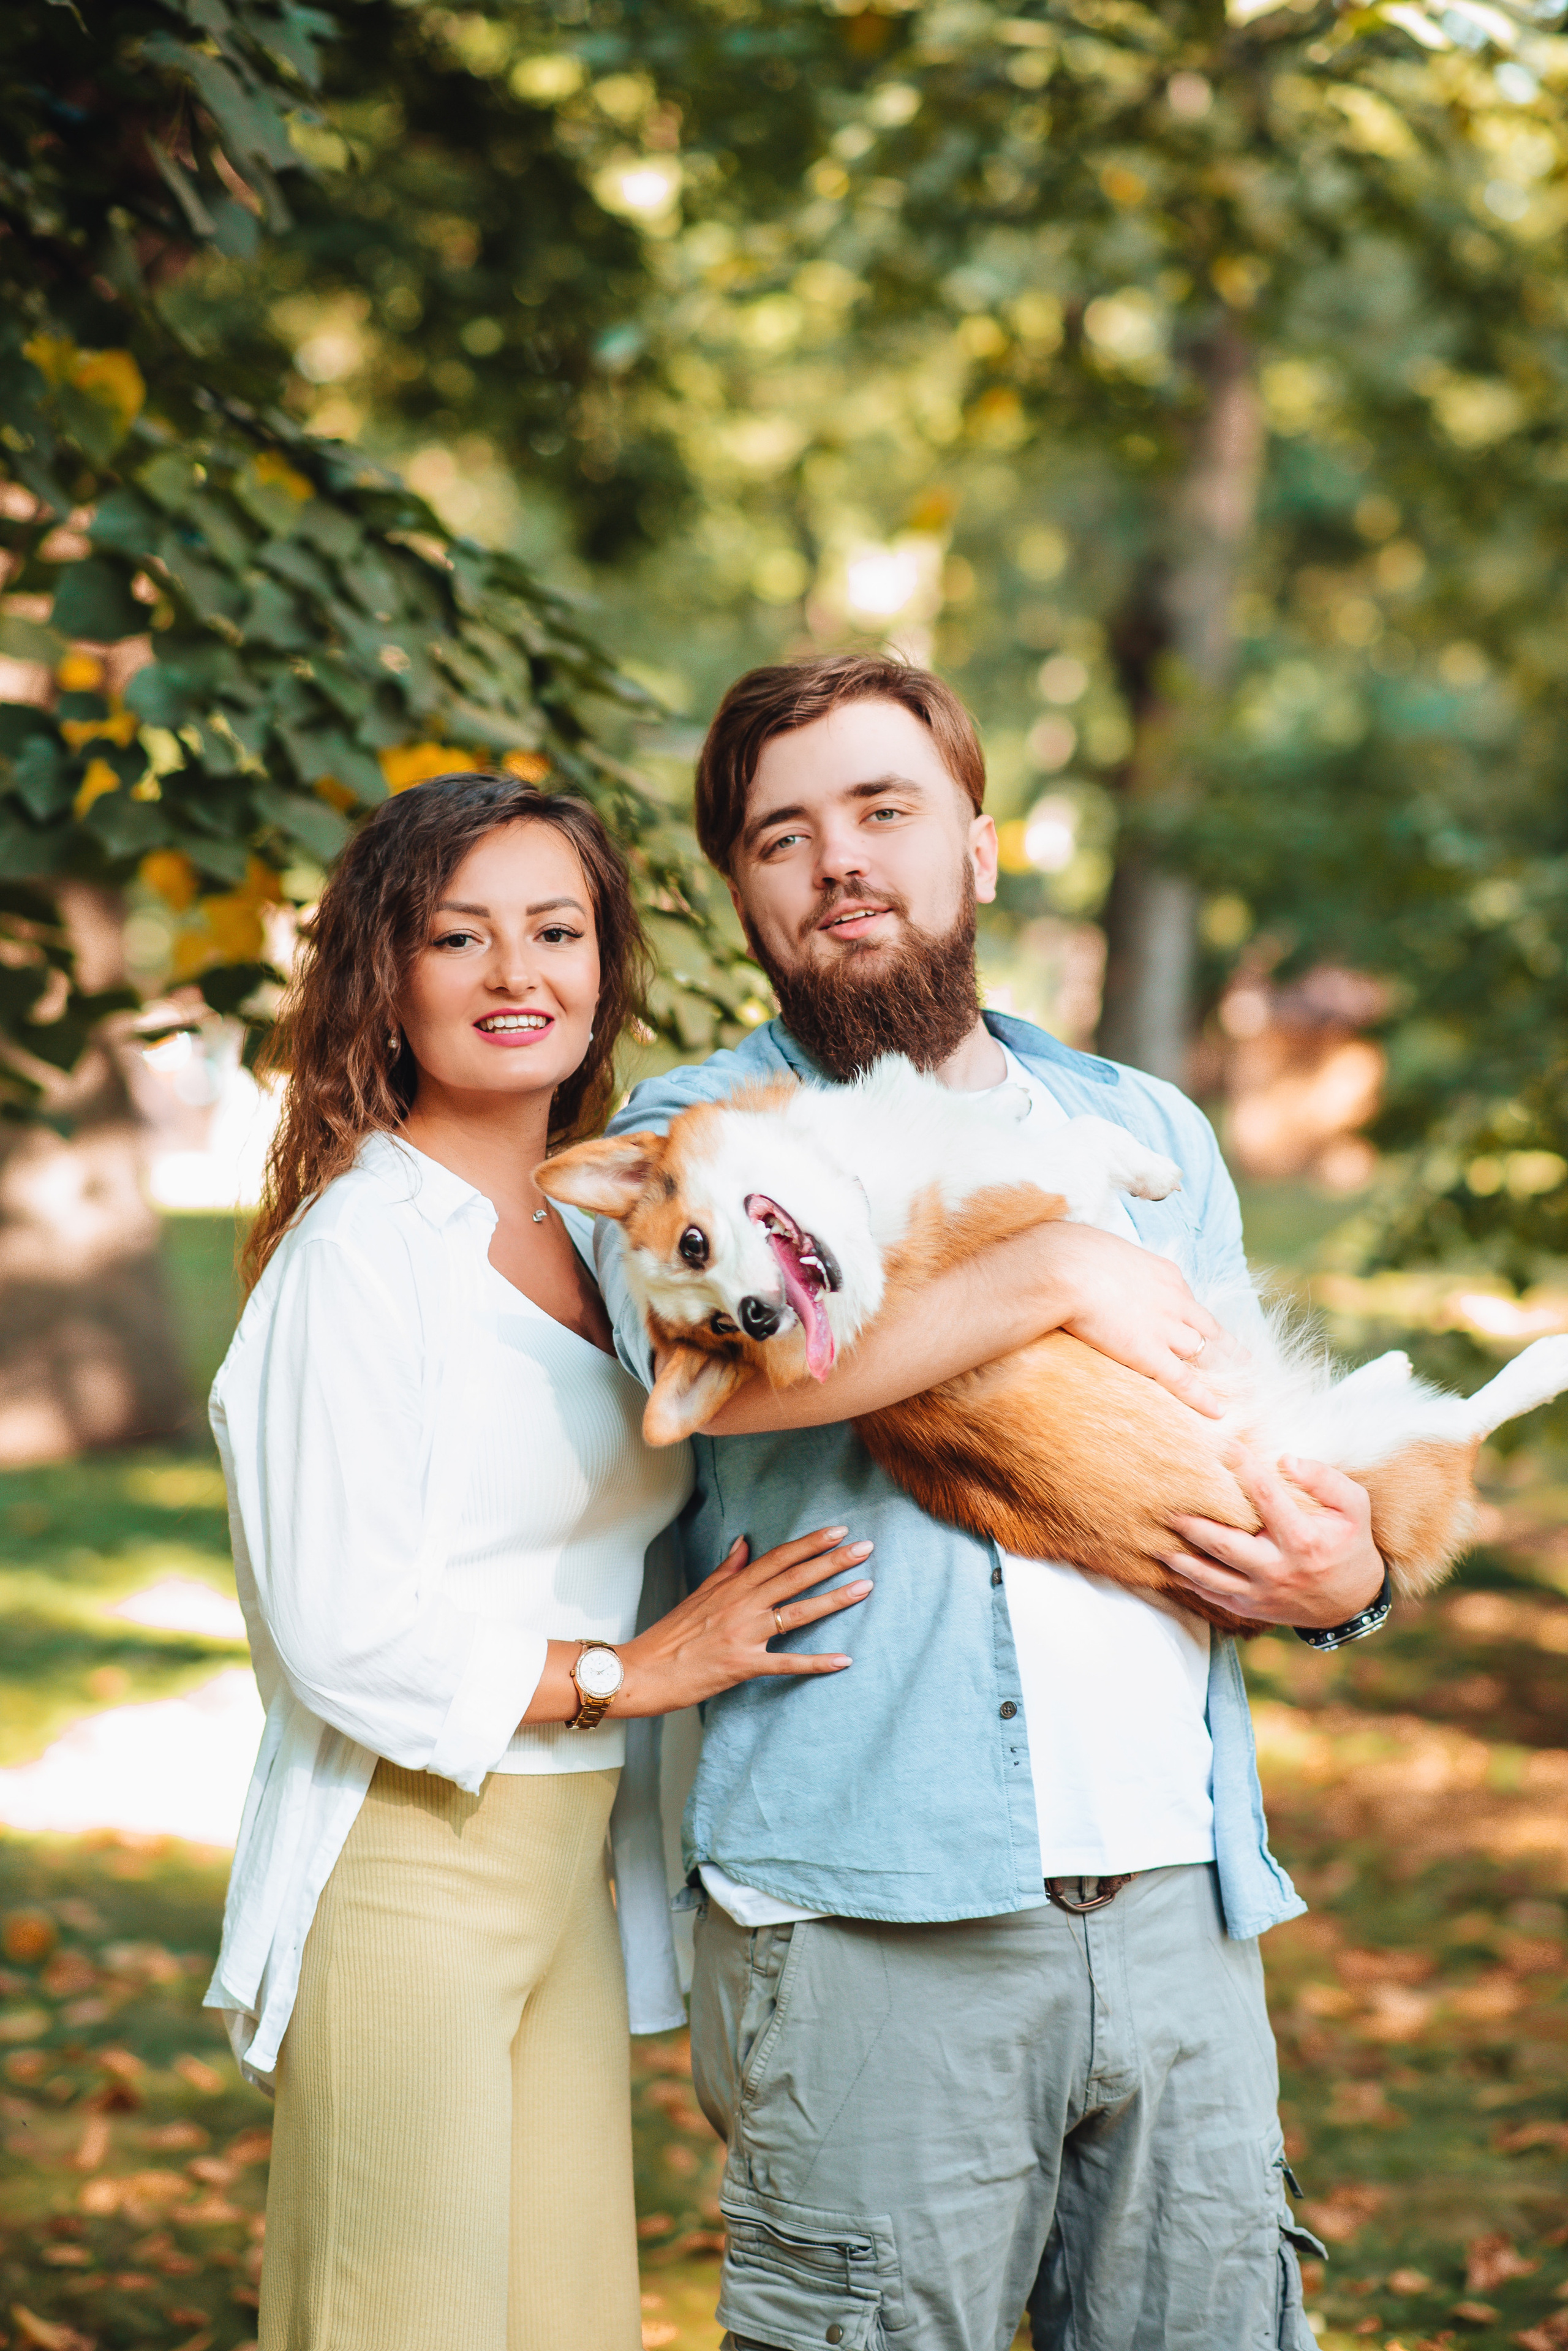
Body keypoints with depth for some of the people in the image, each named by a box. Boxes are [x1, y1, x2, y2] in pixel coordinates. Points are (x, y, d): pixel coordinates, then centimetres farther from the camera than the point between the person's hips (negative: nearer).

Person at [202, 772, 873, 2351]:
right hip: (401, 1867, -7)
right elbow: (341, 1635, -16)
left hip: (574, 1867, 8)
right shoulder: (362, 1246, -11)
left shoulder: (595, 1229, 13)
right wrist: (630, 1673, -9)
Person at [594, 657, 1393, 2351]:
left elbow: (1261, 1453, 24)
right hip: (873, 1918, -4)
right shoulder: (699, 1131, 5)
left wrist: (1340, 1577, 1)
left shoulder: (1149, 1132, 20)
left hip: (1177, 1900, 4)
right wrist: (1055, 1277, -13)